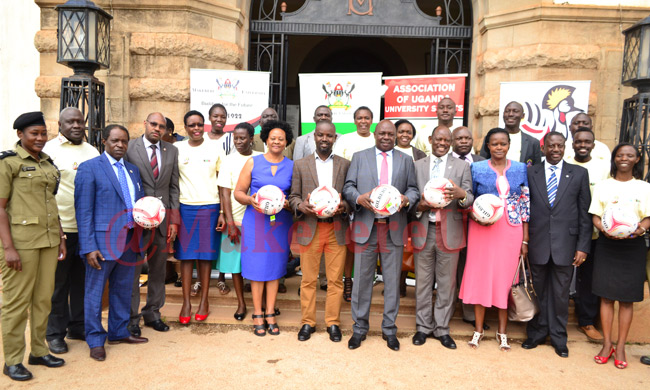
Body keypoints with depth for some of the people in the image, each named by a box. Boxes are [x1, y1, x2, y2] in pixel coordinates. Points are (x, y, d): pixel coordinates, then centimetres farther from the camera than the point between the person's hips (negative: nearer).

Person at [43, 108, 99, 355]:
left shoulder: (92, 152, 13)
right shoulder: (49, 150, -2)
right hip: (61, 228, -4)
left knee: (82, 280, 13)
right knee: (58, 282, 6)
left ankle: (78, 326, 27)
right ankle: (55, 333, 20)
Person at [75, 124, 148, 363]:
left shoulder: (133, 170, 14)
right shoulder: (89, 168, -5)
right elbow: (83, 211, -9)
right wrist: (89, 247, -15)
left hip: (130, 241, 6)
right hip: (103, 241, -6)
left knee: (123, 290, 16)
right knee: (95, 291, 6)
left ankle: (119, 332, 32)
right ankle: (95, 341, 19)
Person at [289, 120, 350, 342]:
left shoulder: (345, 165, 9)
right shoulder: (300, 165, 10)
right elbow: (293, 196, 8)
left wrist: (344, 206, -14)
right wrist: (301, 205, -13)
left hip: (337, 228, 0)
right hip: (309, 228, 0)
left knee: (335, 280, 5)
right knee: (308, 279, 6)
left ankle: (333, 322, 19)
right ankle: (307, 322, 19)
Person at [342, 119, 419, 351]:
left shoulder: (406, 161, 14)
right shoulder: (359, 157, 10)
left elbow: (414, 189, 9)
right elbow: (348, 186, 5)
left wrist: (407, 199, -13)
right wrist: (359, 198, -16)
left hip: (394, 228, 1)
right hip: (365, 227, -1)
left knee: (393, 281, 7)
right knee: (362, 279, 5)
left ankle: (389, 330, 22)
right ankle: (360, 328, 20)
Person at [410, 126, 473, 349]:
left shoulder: (462, 166, 6)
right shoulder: (417, 165, 9)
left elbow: (470, 199, -1)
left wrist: (461, 194, -24)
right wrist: (419, 206, -14)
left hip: (449, 232, -1)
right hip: (424, 230, 1)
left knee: (447, 283, 6)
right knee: (423, 282, 8)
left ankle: (442, 329, 20)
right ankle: (423, 327, 22)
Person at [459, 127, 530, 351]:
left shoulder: (520, 169, 5)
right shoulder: (477, 169, 3)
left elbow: (526, 205, 5)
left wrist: (525, 240, 2)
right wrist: (475, 214, -14)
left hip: (510, 231, 1)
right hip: (482, 230, -1)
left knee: (506, 277, 6)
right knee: (479, 276, 3)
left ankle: (502, 332, 21)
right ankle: (478, 329, 18)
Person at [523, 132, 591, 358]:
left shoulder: (579, 173, 4)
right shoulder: (530, 173, 4)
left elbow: (585, 213, 3)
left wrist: (583, 246, -2)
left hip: (565, 244, 0)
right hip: (537, 243, 0)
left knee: (560, 293, 9)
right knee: (538, 291, 11)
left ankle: (558, 338, 24)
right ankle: (536, 333, 26)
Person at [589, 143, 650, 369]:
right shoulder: (603, 186, 7)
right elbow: (595, 217, 3)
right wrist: (604, 229, -17)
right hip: (607, 244, 0)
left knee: (627, 298, 3)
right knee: (606, 296, 3)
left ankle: (620, 347, 12)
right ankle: (607, 344, 12)